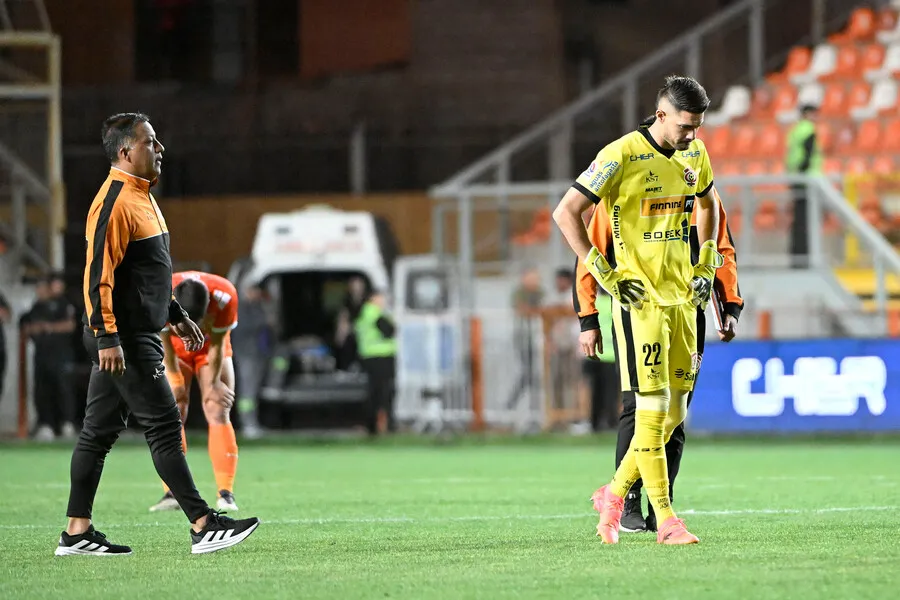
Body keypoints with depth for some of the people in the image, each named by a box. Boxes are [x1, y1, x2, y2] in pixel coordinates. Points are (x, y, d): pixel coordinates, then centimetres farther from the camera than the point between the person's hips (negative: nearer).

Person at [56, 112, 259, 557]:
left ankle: (77, 533, 13)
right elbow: (98, 274, -21)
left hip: (138, 334, 10)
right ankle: (203, 526, -9)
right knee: (164, 425, -9)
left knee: (100, 430, 10)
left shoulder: (140, 197, 17)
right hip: (124, 338, -10)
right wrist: (107, 338, -26)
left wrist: (176, 316, 26)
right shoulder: (114, 202, -16)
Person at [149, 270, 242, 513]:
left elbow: (217, 345, -21)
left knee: (218, 413, -11)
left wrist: (214, 382, -12)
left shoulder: (224, 297, -36)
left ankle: (226, 494, -13)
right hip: (175, 350, 0)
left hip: (210, 349, 0)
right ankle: (172, 494, -14)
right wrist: (176, 380, -13)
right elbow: (165, 343, -19)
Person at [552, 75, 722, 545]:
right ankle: (665, 520, -8)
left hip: (682, 296, 7)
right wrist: (604, 274, -14)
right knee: (653, 407, -9)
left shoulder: (694, 154, 8)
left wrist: (706, 264, 16)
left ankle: (614, 494, 23)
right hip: (639, 298, -7)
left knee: (675, 412, 7)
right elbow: (565, 213, -12)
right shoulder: (622, 155, -13)